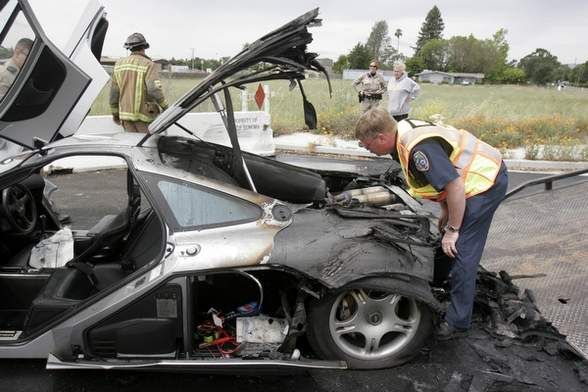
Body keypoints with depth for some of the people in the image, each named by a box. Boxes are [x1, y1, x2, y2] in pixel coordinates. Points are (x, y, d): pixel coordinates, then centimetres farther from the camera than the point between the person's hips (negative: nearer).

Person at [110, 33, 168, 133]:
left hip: (126, 113, 5)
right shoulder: (148, 65, -9)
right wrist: (165, 106, -8)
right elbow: (154, 90, -21)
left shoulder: (119, 64, 9)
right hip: (143, 114, -5)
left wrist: (115, 113, 19)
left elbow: (114, 92, 10)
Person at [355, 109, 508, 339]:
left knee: (461, 252, -8)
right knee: (452, 248, 18)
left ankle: (457, 322, 3)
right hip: (484, 173, 10)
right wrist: (445, 210, 14)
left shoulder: (419, 148, -30)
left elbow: (456, 186, -30)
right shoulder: (405, 131, 2)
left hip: (486, 181, -10)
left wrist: (452, 230, -19)